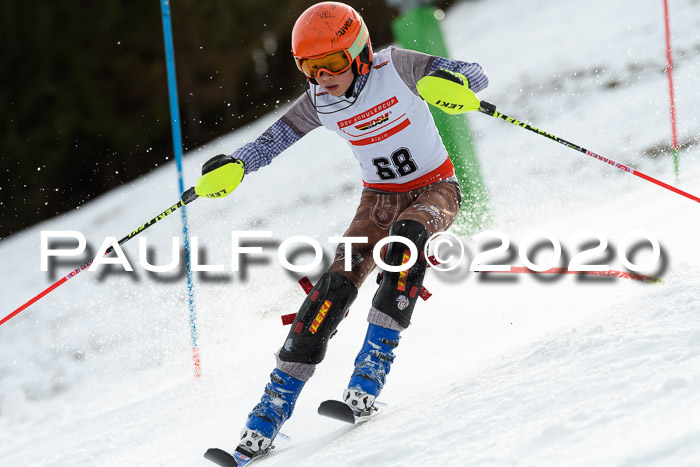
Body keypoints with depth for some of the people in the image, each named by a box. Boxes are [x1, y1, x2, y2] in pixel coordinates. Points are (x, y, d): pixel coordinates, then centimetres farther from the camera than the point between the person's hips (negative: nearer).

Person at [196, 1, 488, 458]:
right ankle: (275, 406, -15)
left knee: (407, 237, -37)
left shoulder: (394, 67, -18)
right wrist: (234, 164, -18)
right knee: (336, 284, -16)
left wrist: (452, 82, -44)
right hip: (380, 198, 3)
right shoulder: (320, 102, -7)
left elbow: (477, 75, -21)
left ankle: (373, 367, -32)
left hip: (435, 189, -3)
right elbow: (274, 139, 1)